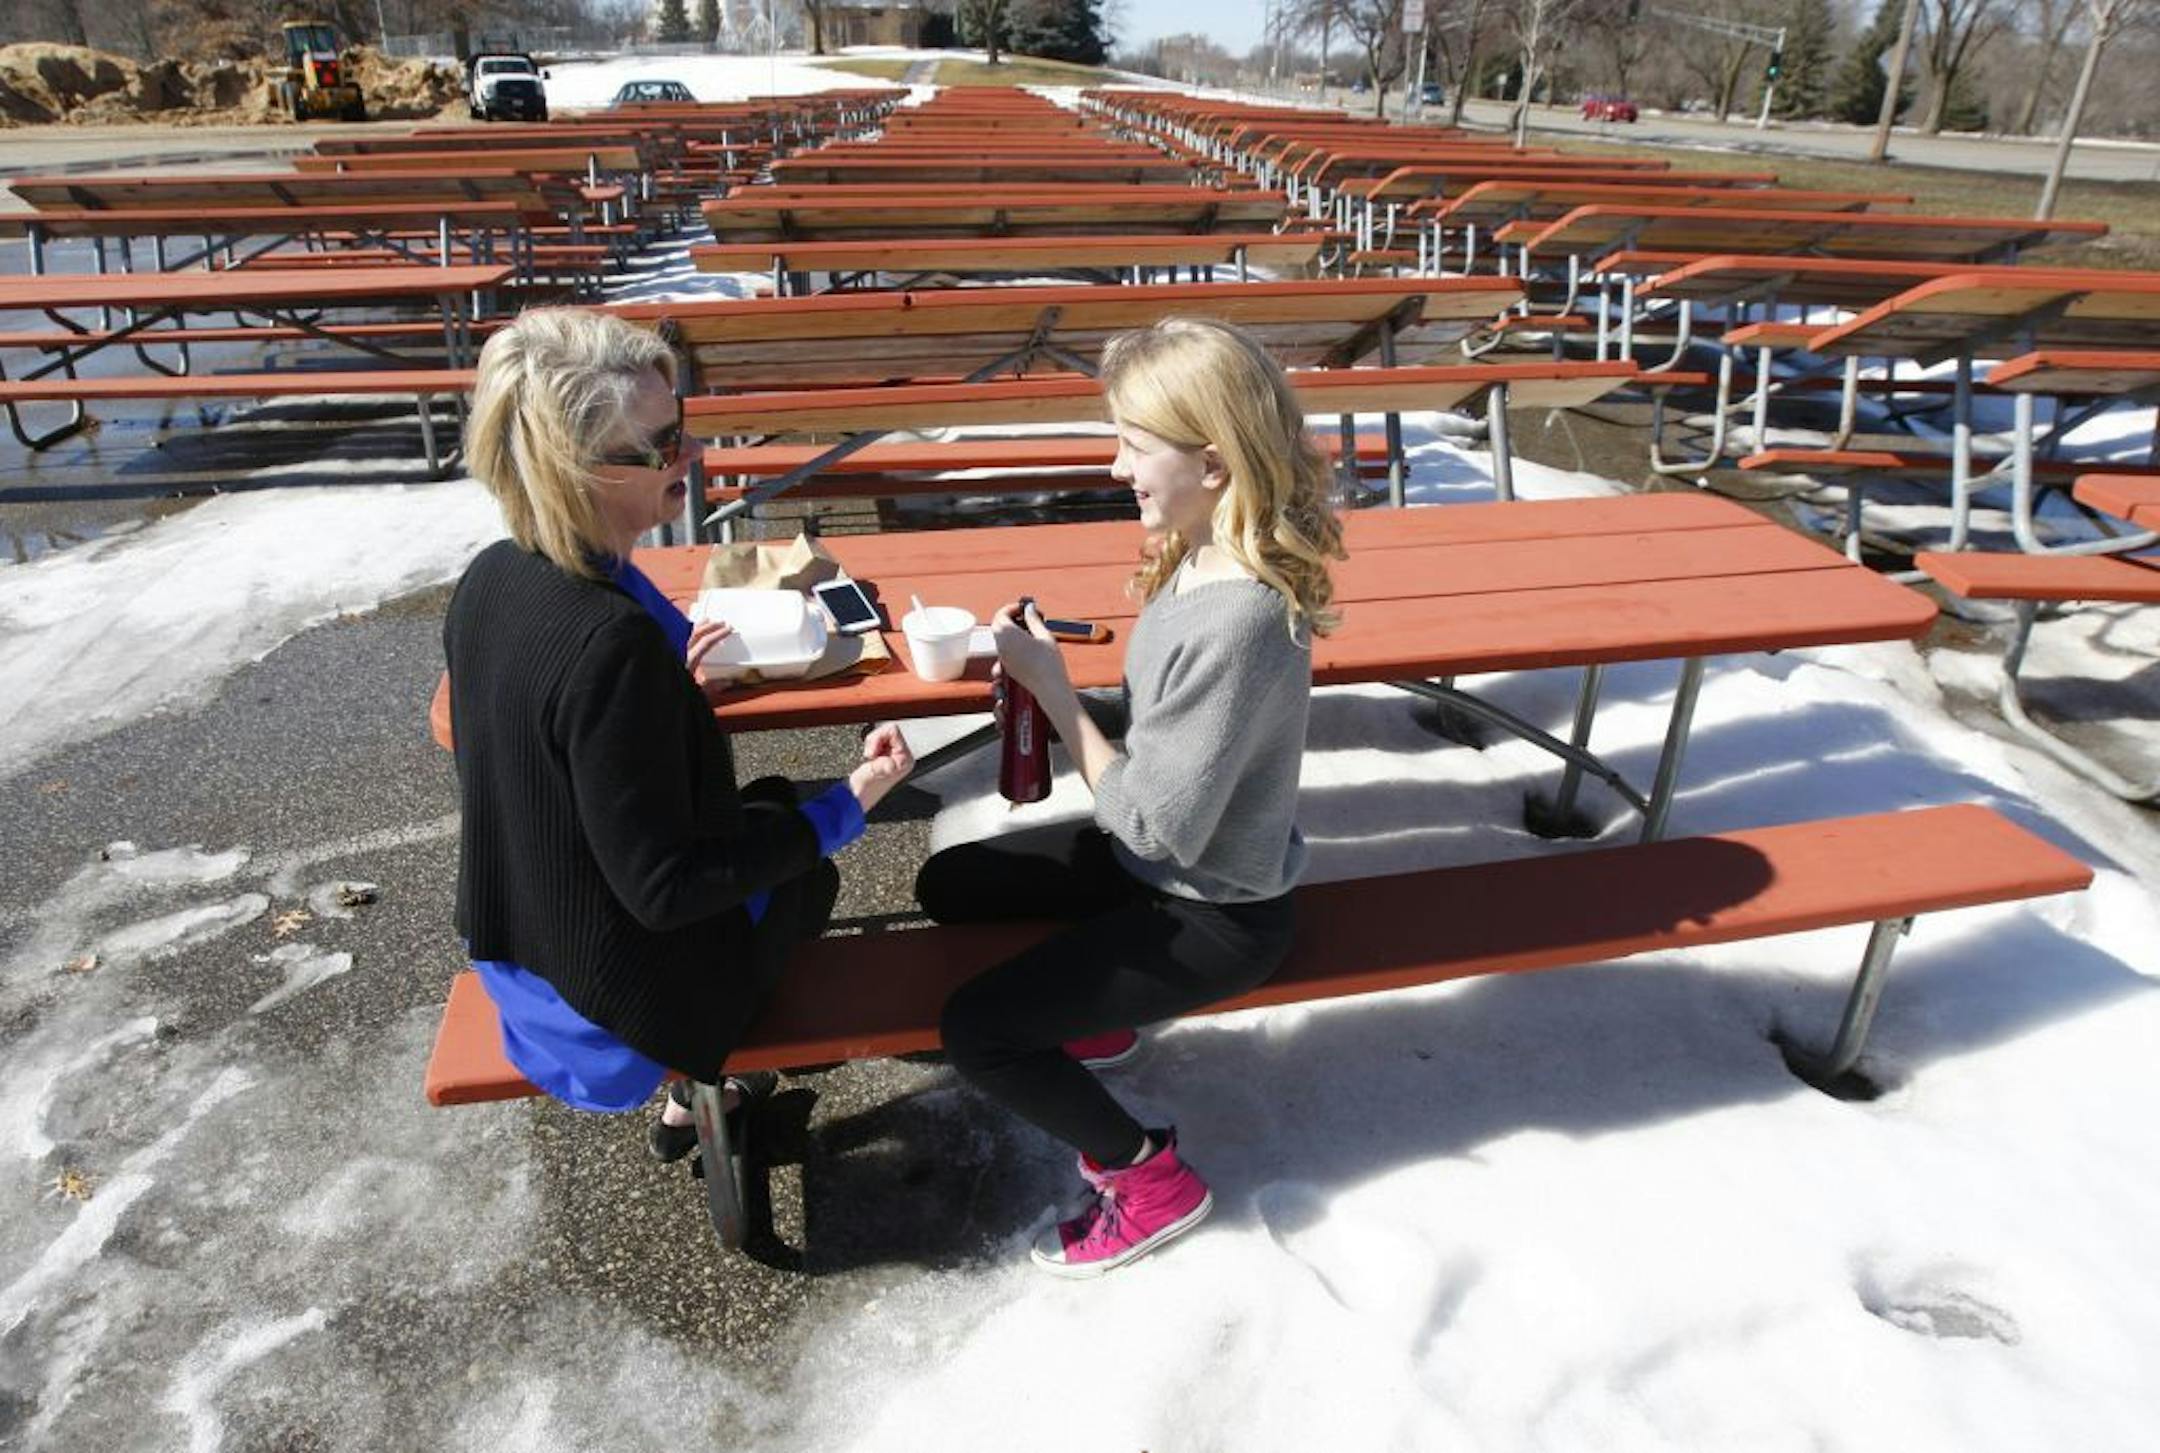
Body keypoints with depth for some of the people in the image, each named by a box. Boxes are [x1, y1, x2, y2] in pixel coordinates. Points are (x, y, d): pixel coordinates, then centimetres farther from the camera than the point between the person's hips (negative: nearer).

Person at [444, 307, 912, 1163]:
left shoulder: (490, 581, -8)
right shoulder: (612, 642, -35)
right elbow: (664, 887, -27)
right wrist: (846, 809, -22)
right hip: (613, 996, -7)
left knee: (770, 801, 28)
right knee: (807, 881, 21)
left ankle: (696, 1094, 36)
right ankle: (703, 1098, 38)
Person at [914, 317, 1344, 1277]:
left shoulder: (1238, 621, -34)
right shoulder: (1199, 557, -6)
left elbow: (1158, 823, -28)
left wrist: (1053, 689, -21)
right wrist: (1041, 669, -11)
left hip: (1216, 914, -9)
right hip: (1159, 862, 9)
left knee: (974, 1030, -12)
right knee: (947, 886, 16)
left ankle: (1147, 1177, 12)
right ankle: (1097, 1007, 35)